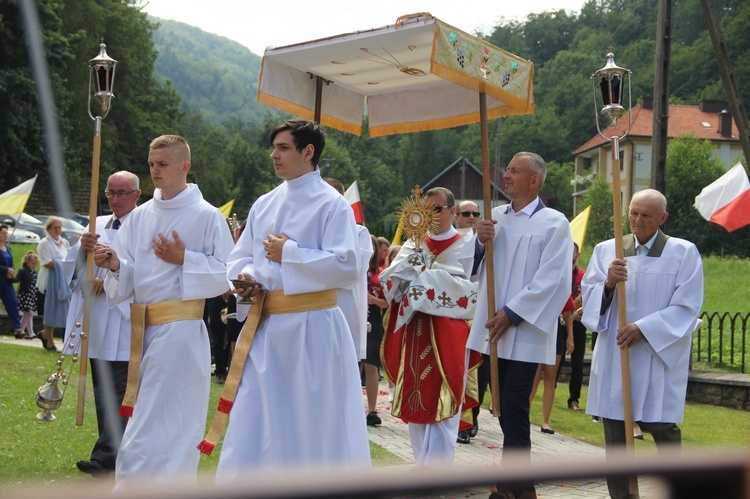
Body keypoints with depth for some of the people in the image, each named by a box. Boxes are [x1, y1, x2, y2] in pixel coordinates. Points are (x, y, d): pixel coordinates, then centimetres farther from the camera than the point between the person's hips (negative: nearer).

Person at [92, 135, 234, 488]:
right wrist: (116, 264, -10)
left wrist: (184, 259, -14)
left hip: (180, 327, -6)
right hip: (142, 327, 6)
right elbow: (128, 278, 11)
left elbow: (227, 274, -5)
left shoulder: (206, 216, -5)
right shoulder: (140, 216, 12)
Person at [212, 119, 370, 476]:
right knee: (251, 428, 6)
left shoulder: (332, 204, -6)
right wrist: (245, 277, -4)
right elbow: (240, 258, 18)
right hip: (265, 328, 6)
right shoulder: (264, 205, 13)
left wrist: (289, 254, -14)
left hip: (311, 329, -6)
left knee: (316, 428, 3)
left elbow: (347, 267, -16)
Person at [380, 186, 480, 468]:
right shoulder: (414, 244, 14)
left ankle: (434, 470, -9)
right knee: (416, 402, 6)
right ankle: (425, 464, 16)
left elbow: (467, 286, -14)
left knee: (442, 404, -7)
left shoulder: (466, 244, 1)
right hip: (414, 334, 5)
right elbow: (389, 278, 2)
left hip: (448, 334, -5)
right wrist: (414, 257, -12)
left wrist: (421, 275, -11)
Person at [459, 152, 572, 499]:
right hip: (494, 328, 6)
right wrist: (480, 241, -8)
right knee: (505, 407, 9)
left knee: (514, 409, -7)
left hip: (525, 332, -6)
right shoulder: (495, 218, 11)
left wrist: (512, 313, -15)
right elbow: (471, 267, 12)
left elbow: (551, 280, -12)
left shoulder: (553, 223, -6)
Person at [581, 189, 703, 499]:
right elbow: (588, 297, 7)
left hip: (660, 356, -3)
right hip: (614, 355, 3)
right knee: (615, 429, 4)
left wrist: (644, 328, -15)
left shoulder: (684, 253, 0)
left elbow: (687, 307, -5)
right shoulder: (606, 250, 10)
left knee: (661, 426, -5)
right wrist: (608, 283, -14)